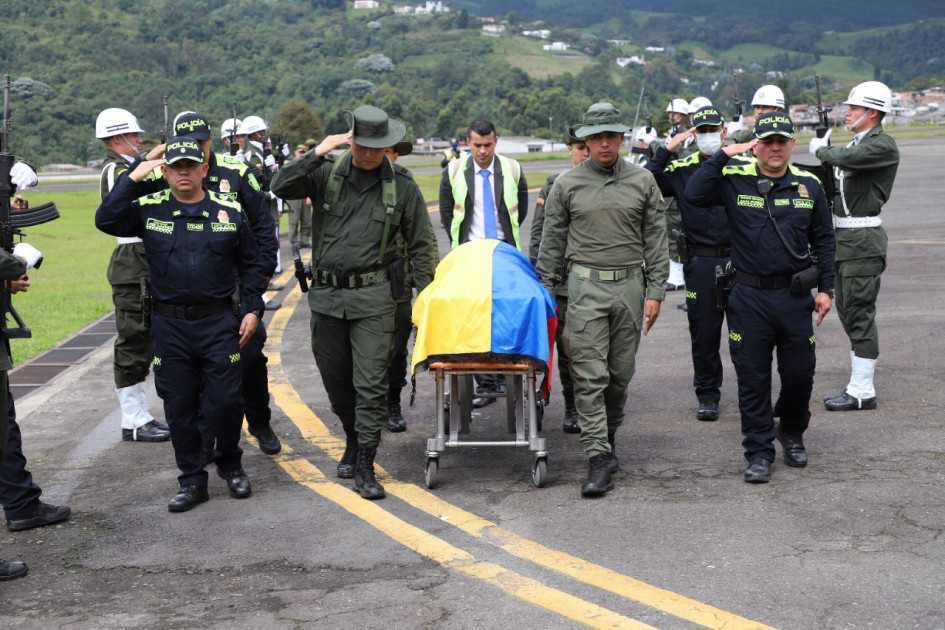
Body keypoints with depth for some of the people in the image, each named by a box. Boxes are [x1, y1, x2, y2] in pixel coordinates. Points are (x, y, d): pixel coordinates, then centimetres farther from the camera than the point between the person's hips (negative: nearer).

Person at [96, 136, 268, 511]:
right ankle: (192, 481, 19)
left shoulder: (229, 212, 3)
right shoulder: (149, 210, 4)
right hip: (169, 325, 1)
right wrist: (133, 178, -10)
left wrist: (253, 310, 0)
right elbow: (106, 220, -12)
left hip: (218, 324, -1)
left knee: (225, 402, -2)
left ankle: (230, 465, 24)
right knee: (179, 407, 7)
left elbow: (251, 265, 9)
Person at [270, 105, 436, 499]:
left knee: (371, 383, -6)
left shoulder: (402, 185, 0)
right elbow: (281, 187, -12)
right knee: (335, 377, 13)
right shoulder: (326, 172, 1)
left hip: (373, 297, -2)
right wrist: (316, 154, -21)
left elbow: (420, 246, 6)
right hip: (326, 293, 2)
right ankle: (353, 439, 37)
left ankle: (364, 467, 0)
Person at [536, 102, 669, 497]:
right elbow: (552, 242, 8)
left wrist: (655, 291, 2)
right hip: (585, 286, -2)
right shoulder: (567, 184, 4)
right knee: (589, 375, -8)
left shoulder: (643, 182, 6)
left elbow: (656, 240, 8)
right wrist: (545, 292, 5)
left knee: (621, 373, 8)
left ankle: (608, 437, 28)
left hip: (630, 285, 2)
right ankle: (598, 459, -8)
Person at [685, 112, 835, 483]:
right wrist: (723, 155, -16)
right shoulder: (735, 180, -2)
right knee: (753, 377, 4)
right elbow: (694, 195, -17)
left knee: (800, 372, 10)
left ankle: (792, 433, 36)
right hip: (749, 298, -2)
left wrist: (825, 288, 6)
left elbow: (823, 239, 11)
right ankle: (759, 451, 16)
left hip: (795, 296, 2)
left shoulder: (809, 185, 5)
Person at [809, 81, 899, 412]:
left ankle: (862, 392, -1)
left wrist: (820, 149, -10)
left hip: (863, 239, -10)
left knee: (859, 312, -7)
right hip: (844, 236, 10)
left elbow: (848, 159, -27)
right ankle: (858, 385, 22)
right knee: (847, 310, 13)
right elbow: (840, 168, 21)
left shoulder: (883, 145, -12)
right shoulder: (857, 143, 17)